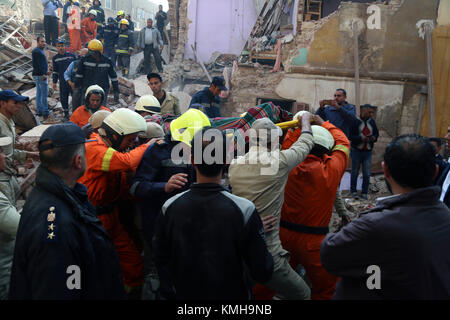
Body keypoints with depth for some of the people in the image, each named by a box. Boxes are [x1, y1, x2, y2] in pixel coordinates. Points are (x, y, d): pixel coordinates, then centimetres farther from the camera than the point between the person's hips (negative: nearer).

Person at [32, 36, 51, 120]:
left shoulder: (40, 50, 20)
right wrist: (42, 74, -25)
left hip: (41, 75, 11)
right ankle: (45, 112, -9)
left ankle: (39, 111, 17)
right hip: (40, 75, -11)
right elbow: (36, 64, -21)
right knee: (44, 94, -10)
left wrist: (45, 72, 23)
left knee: (39, 93, 12)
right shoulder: (37, 51, -13)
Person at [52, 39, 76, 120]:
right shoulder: (55, 58, 9)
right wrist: (54, 82, 10)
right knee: (63, 98, 4)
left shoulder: (72, 55, 3)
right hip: (62, 82, 2)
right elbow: (55, 71, 14)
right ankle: (66, 114, 17)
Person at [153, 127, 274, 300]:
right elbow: (262, 273, -19)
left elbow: (160, 261, -5)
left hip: (185, 293, 2)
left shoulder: (169, 207, -19)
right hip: (232, 294, -2)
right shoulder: (244, 209, -26)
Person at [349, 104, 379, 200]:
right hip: (357, 150, -3)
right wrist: (361, 138, -26)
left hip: (368, 152, 3)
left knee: (367, 174, 1)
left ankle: (364, 193, 14)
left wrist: (374, 138, -9)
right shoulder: (355, 121, -10)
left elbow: (376, 133, 14)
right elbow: (351, 136, -13)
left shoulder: (372, 121, 4)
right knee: (355, 172, 9)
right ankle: (353, 191, 25)